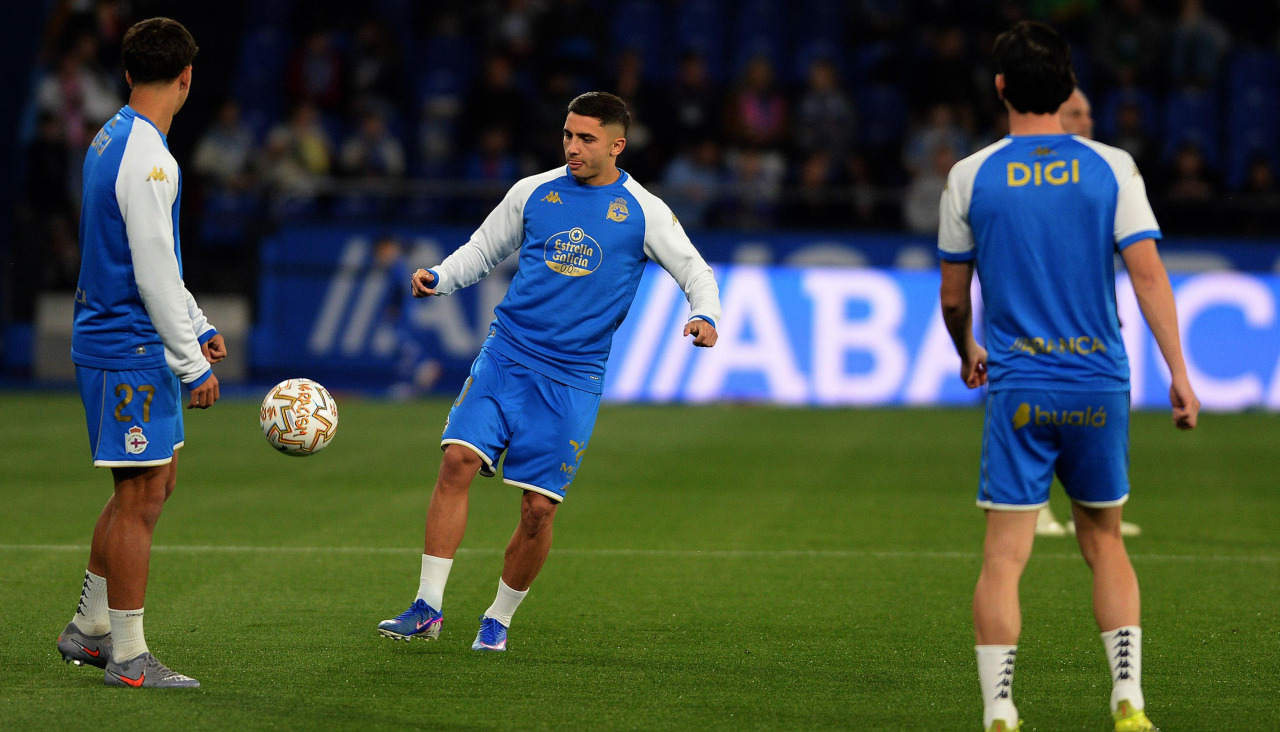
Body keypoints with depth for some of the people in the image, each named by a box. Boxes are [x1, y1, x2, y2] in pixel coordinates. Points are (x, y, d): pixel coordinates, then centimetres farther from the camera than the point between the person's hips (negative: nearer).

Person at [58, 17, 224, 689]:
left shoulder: (111, 141, 13)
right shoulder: (146, 158, -19)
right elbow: (154, 274, -20)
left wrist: (197, 327, 22)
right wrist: (194, 364, -16)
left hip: (107, 337, 10)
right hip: (131, 350, -10)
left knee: (156, 479, 17)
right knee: (141, 498, -5)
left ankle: (89, 628, 23)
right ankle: (127, 658, 0)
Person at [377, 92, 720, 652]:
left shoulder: (644, 212, 2)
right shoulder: (533, 192, 8)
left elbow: (695, 272, 6)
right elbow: (482, 251, 18)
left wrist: (704, 317, -14)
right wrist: (438, 278, -1)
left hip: (573, 378, -2)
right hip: (505, 354, 2)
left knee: (539, 507, -5)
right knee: (458, 460, -16)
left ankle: (499, 618, 17)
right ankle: (427, 608, -10)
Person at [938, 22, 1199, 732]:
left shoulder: (970, 176, 1)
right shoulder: (1111, 167, 1)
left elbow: (952, 294, 10)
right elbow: (1148, 274, -4)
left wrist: (968, 352, 29)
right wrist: (1178, 373, -2)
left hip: (1015, 388, -1)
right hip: (1099, 386, 2)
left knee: (1004, 556, 0)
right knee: (1104, 542, 16)